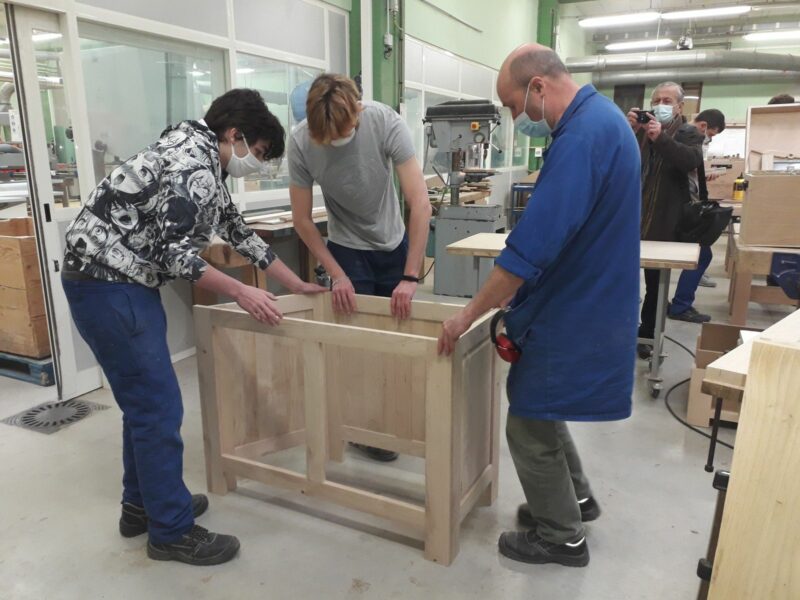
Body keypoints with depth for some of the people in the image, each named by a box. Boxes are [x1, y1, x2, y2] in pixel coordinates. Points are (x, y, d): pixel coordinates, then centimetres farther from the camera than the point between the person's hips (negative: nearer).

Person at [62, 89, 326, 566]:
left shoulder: (205, 164, 16)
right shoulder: (192, 164, -17)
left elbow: (239, 231, 20)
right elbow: (174, 250, -23)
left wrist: (296, 284, 21)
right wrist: (240, 292, -16)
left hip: (120, 282, 11)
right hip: (108, 285, -11)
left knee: (144, 401, 18)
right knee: (159, 407, -4)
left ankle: (141, 504, 33)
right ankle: (172, 530, 11)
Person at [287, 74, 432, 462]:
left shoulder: (386, 123, -27)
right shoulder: (300, 143, -24)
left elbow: (420, 203, -29)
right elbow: (302, 219, -14)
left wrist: (410, 277, -31)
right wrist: (336, 275, -18)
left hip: (395, 244, 1)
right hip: (348, 250, -1)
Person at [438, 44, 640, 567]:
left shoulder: (583, 135, -25)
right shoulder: (597, 117, 9)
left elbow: (532, 245, -30)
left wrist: (468, 316, -20)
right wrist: (518, 290, 16)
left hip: (572, 316, -10)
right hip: (581, 304, 10)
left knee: (530, 426, 5)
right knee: (540, 406, 24)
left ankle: (562, 537, 26)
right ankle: (576, 498, 42)